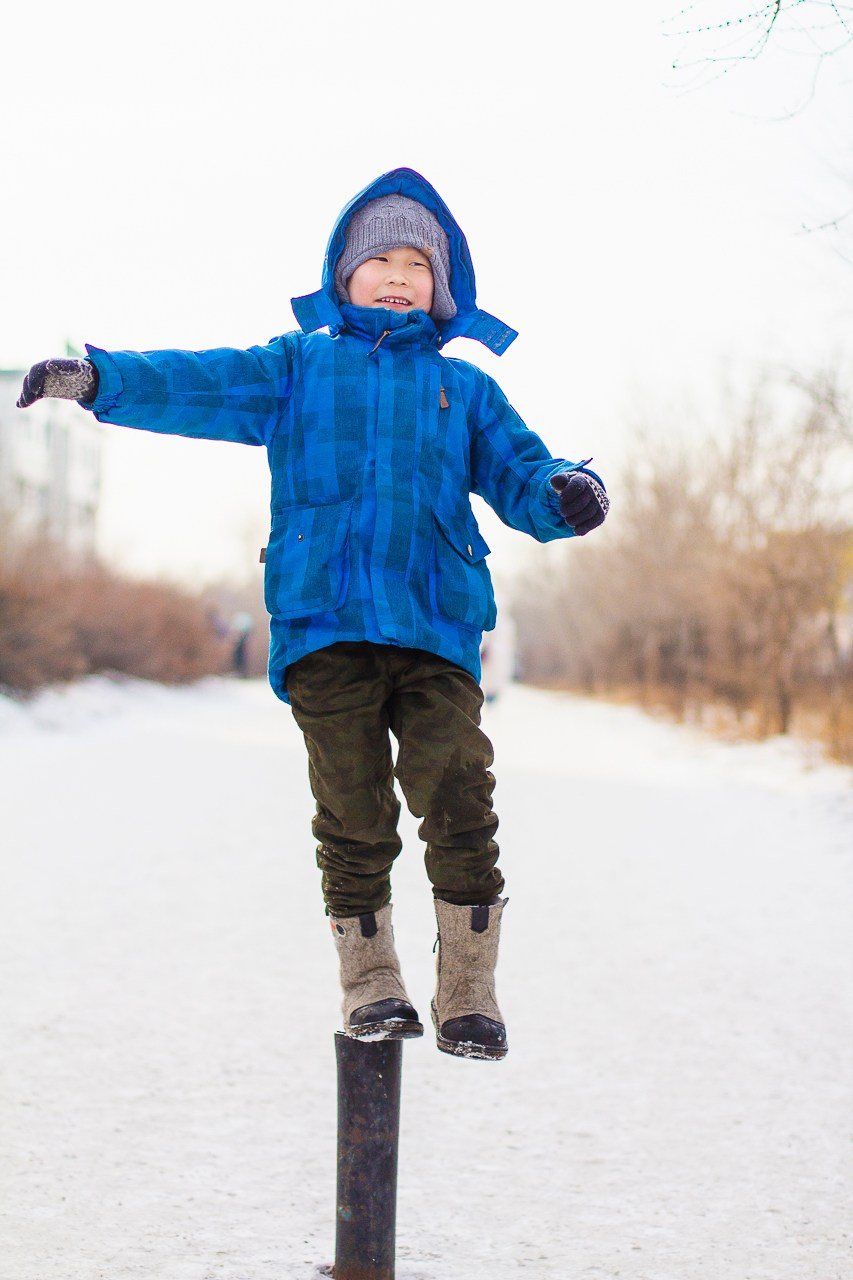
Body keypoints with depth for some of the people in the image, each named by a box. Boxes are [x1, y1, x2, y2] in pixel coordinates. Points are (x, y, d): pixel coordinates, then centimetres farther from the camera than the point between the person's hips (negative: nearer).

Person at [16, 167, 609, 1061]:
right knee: (352, 812, 0)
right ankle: (369, 983, 15)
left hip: (435, 624, 1)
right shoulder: (299, 367, 18)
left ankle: (468, 994, 0)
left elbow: (516, 473, 14)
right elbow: (206, 385, 5)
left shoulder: (462, 388, 22)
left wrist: (564, 495, -10)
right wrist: (100, 378, -12)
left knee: (459, 799, -11)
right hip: (324, 621, 0)